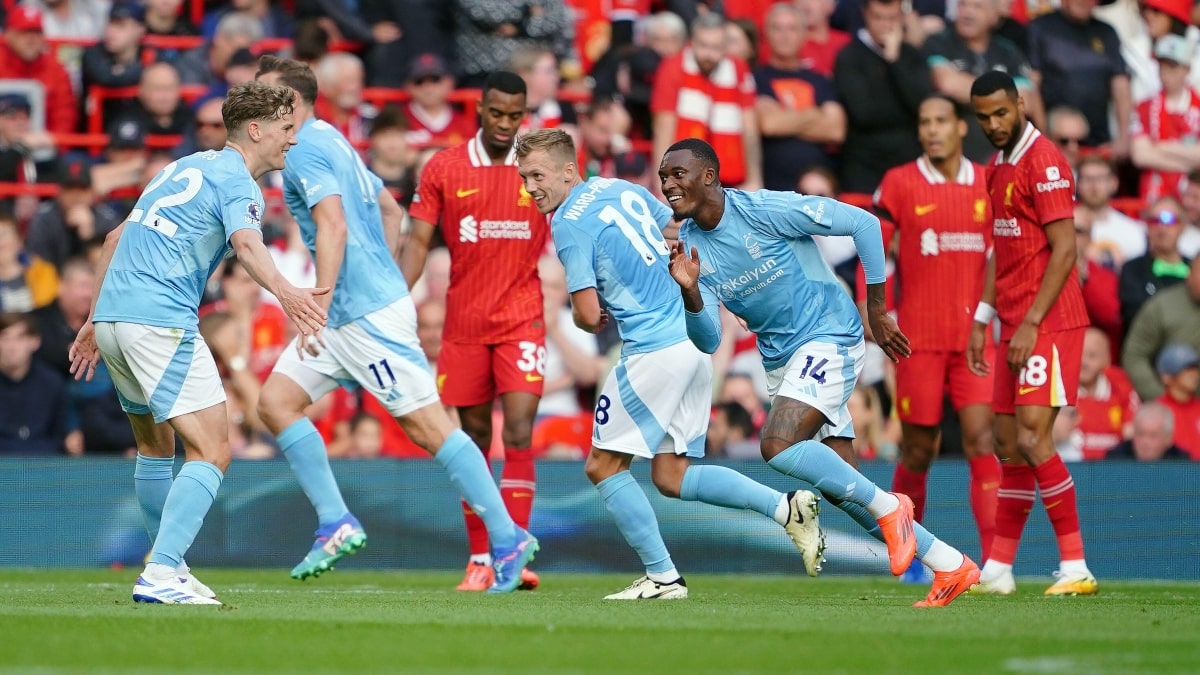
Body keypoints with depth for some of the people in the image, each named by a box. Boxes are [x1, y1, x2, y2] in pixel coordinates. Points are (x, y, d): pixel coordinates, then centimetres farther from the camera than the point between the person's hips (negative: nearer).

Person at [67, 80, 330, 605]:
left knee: (155, 445, 25)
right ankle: (161, 576, -22)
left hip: (112, 313, 9)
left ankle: (170, 567, 35)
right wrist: (284, 292, -46)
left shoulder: (186, 167, 23)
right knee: (211, 451, -11)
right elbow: (246, 244, -28)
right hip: (160, 321, -9)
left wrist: (95, 322, 33)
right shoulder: (236, 183, -5)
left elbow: (117, 238, 28)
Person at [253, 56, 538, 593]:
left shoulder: (305, 151, -12)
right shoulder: (330, 143, 18)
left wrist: (318, 309, -27)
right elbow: (392, 211, 25)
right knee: (275, 401, 5)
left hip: (368, 316, -10)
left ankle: (508, 539, -6)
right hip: (347, 315, 10)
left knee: (428, 425, -9)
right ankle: (336, 523, 5)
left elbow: (333, 227, -24)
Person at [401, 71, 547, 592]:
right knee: (474, 441, 6)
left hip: (522, 320, -1)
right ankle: (479, 559, 14)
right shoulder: (443, 169, 1)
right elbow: (418, 241, 1)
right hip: (464, 324, 1)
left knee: (518, 434, -14)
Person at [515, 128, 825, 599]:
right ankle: (786, 506, 1)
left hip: (654, 350, -9)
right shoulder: (623, 189, 14)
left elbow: (588, 316, -14)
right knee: (671, 477, 11)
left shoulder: (569, 224, -11)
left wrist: (595, 323, 8)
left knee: (603, 467, 2)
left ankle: (662, 576, 1)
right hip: (696, 340, 9)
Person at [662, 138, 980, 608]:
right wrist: (689, 292, -22)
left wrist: (876, 311, -7)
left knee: (777, 445, -27)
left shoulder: (768, 210, -17)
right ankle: (950, 565, 13)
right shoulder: (688, 245, 0)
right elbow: (709, 341, -2)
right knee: (839, 488, 4)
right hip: (779, 358, 8)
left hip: (828, 338, -7)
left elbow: (863, 223, -12)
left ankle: (886, 507, -10)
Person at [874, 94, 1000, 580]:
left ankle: (994, 557, -16)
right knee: (917, 451, 5)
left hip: (975, 335, 1)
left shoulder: (988, 184, 7)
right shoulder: (900, 184, 1)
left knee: (981, 439, -11)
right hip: (920, 335, -1)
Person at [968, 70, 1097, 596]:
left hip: (1048, 325, -9)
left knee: (1032, 439, -15)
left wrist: (1031, 324, -19)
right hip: (1015, 326, 9)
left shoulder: (1044, 162, -12)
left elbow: (1064, 249, -16)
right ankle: (998, 570, 13)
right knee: (1008, 444, 9)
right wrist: (981, 321, 18)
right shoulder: (998, 168, 17)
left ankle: (1076, 568, -13)